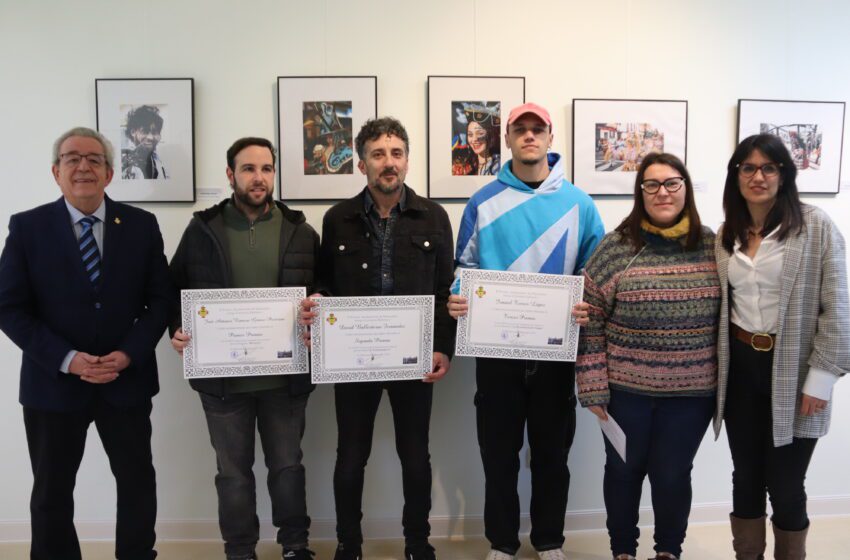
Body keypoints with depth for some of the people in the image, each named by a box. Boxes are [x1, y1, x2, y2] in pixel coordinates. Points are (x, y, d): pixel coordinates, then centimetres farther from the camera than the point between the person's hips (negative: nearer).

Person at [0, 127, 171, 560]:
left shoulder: (141, 225, 1)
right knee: (52, 490, 13)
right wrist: (66, 359, -15)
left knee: (137, 481, 12)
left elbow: (161, 298, 0)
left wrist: (129, 354, -13)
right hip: (54, 382, -1)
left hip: (128, 380, 1)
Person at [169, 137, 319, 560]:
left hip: (285, 374, 1)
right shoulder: (202, 229, 1)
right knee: (233, 471, 13)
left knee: (287, 465, 14)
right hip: (223, 375, 0)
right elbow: (175, 291, 5)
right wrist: (178, 331, -12)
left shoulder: (300, 232, 2)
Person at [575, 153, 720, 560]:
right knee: (624, 470, 14)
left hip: (692, 391, 1)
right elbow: (590, 321, -6)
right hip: (626, 388, -1)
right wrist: (593, 389, -9)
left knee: (672, 474, 12)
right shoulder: (616, 246, -8)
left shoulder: (711, 245, 0)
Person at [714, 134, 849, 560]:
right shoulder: (727, 234, 8)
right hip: (740, 369, 5)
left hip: (792, 372, -4)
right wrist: (714, 369, 9)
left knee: (785, 485, 6)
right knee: (746, 477, 15)